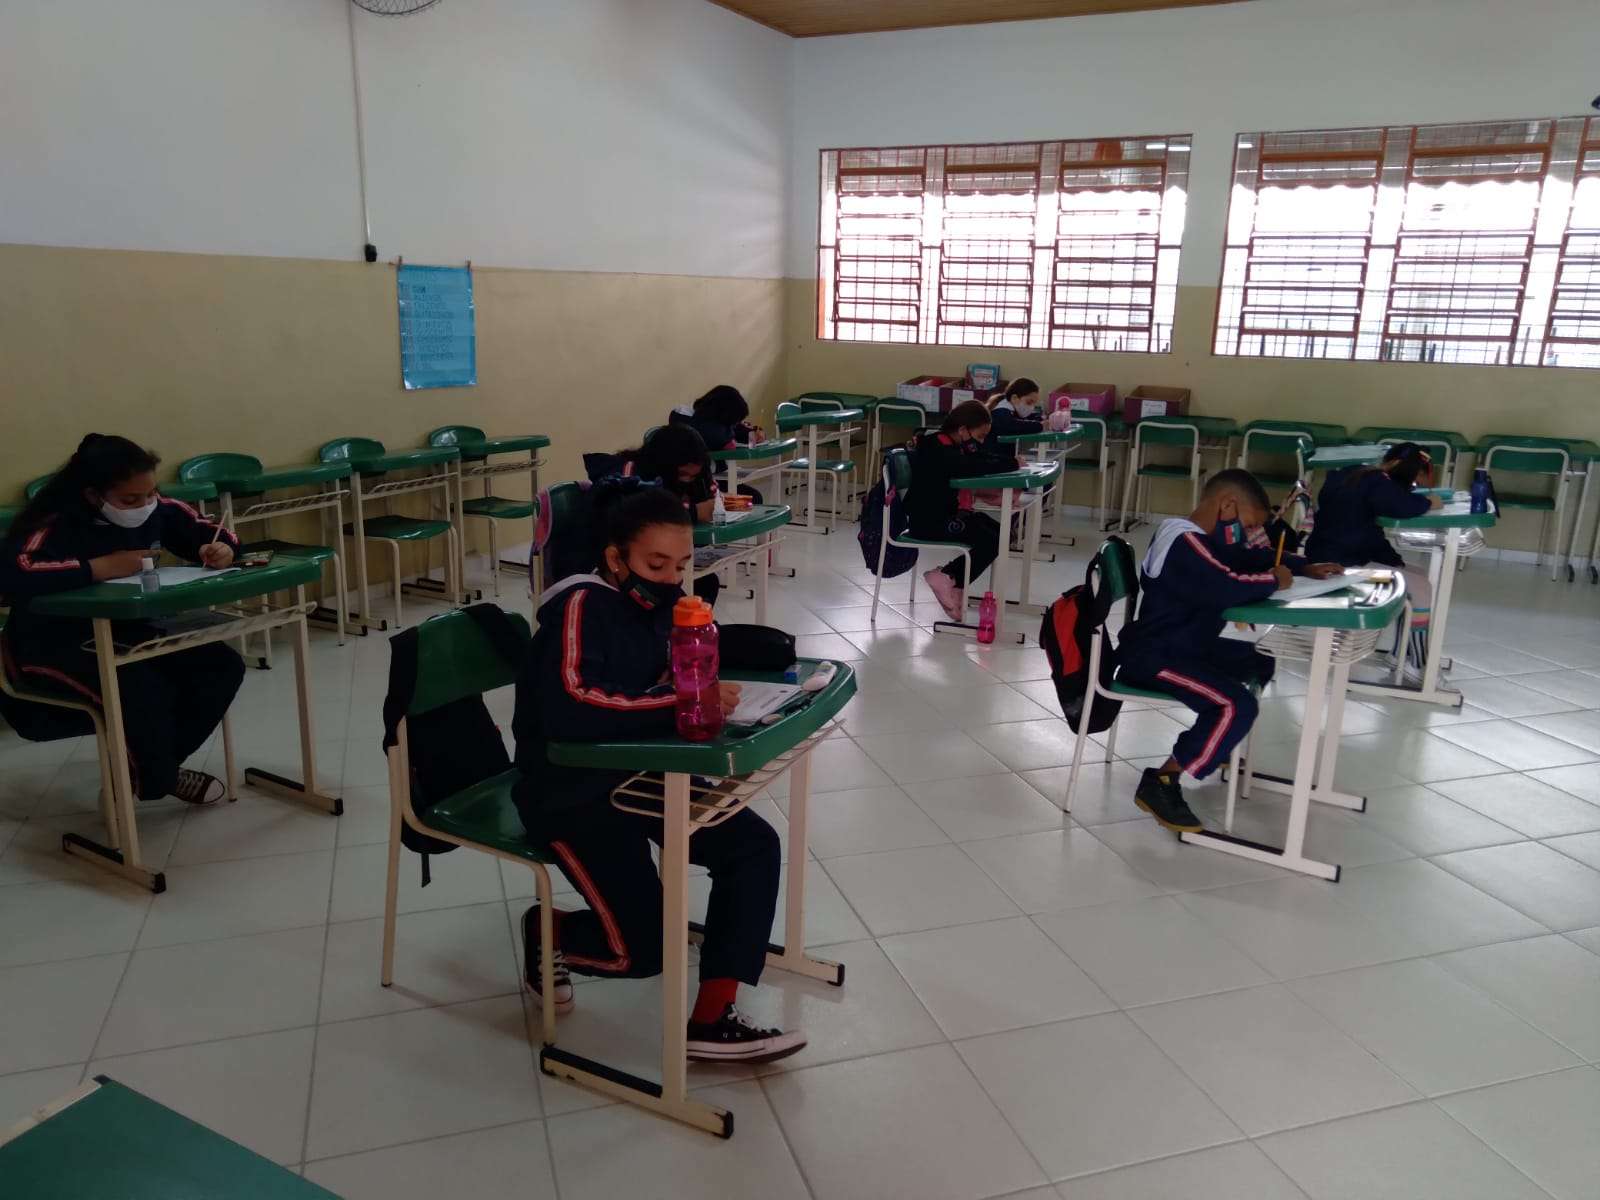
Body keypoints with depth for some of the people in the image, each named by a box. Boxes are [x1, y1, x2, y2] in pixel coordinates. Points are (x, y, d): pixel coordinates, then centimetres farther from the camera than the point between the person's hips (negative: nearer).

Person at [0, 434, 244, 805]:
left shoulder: (158, 509, -6)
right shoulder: (56, 524, -24)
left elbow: (208, 532, 10)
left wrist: (220, 549, -15)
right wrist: (101, 567, -38)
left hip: (126, 632, 7)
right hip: (51, 644, -7)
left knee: (223, 666, -8)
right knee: (144, 689, -34)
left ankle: (153, 765, 9)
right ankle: (155, 778, -1)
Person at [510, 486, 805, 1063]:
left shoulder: (657, 602, 2)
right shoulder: (581, 604, -20)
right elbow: (572, 707, -35)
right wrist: (681, 705, -35)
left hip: (640, 774, 8)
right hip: (569, 793, -8)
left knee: (755, 846, -6)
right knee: (643, 947, -14)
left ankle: (712, 1021, -3)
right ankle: (546, 930, 18)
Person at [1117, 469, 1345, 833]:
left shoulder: (1204, 538, 10)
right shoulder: (1184, 544, -24)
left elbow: (1254, 556, 23)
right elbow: (1227, 589, -37)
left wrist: (1305, 567, 8)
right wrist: (1274, 581, -18)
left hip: (1186, 645, 11)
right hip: (1155, 657, -11)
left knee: (1259, 662, 25)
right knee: (1237, 705, -26)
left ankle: (1210, 745, 34)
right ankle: (1160, 782, -16)